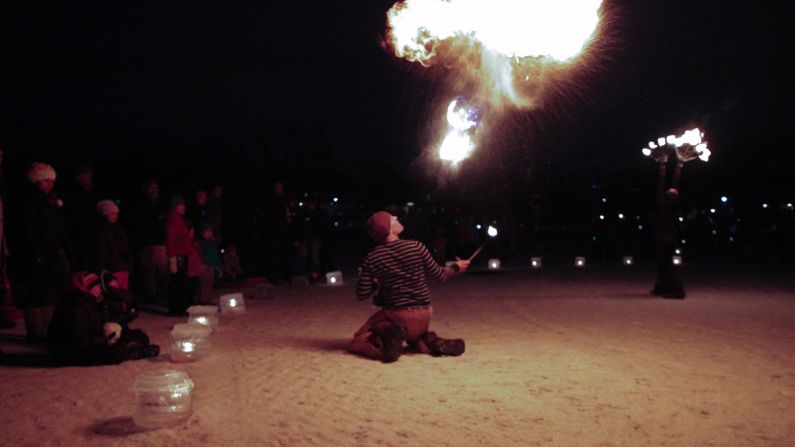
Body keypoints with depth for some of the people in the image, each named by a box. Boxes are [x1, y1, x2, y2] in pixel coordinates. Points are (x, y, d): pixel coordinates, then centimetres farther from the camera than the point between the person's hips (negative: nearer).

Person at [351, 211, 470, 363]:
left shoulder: (372, 258, -9)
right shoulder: (416, 247, -11)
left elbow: (361, 294, -7)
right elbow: (439, 275, 1)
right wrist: (456, 267, 21)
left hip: (395, 315, -2)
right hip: (423, 314, 2)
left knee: (358, 341, 12)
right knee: (414, 335, 36)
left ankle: (389, 337, -19)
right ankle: (431, 343, 0)